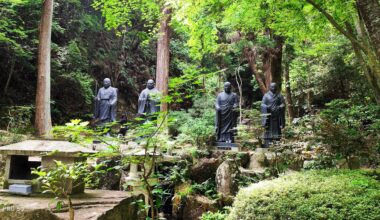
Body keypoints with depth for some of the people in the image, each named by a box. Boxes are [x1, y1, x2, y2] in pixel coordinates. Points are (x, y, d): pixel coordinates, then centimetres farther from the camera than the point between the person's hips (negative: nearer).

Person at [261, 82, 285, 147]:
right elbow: (263, 105, 2)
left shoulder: (279, 95, 9)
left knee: (277, 128, -2)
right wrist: (268, 107, -15)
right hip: (268, 115, -1)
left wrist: (278, 107, -15)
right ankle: (267, 143, -4)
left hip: (277, 115, 1)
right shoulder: (266, 95, 8)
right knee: (268, 128, -5)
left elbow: (283, 104, 4)